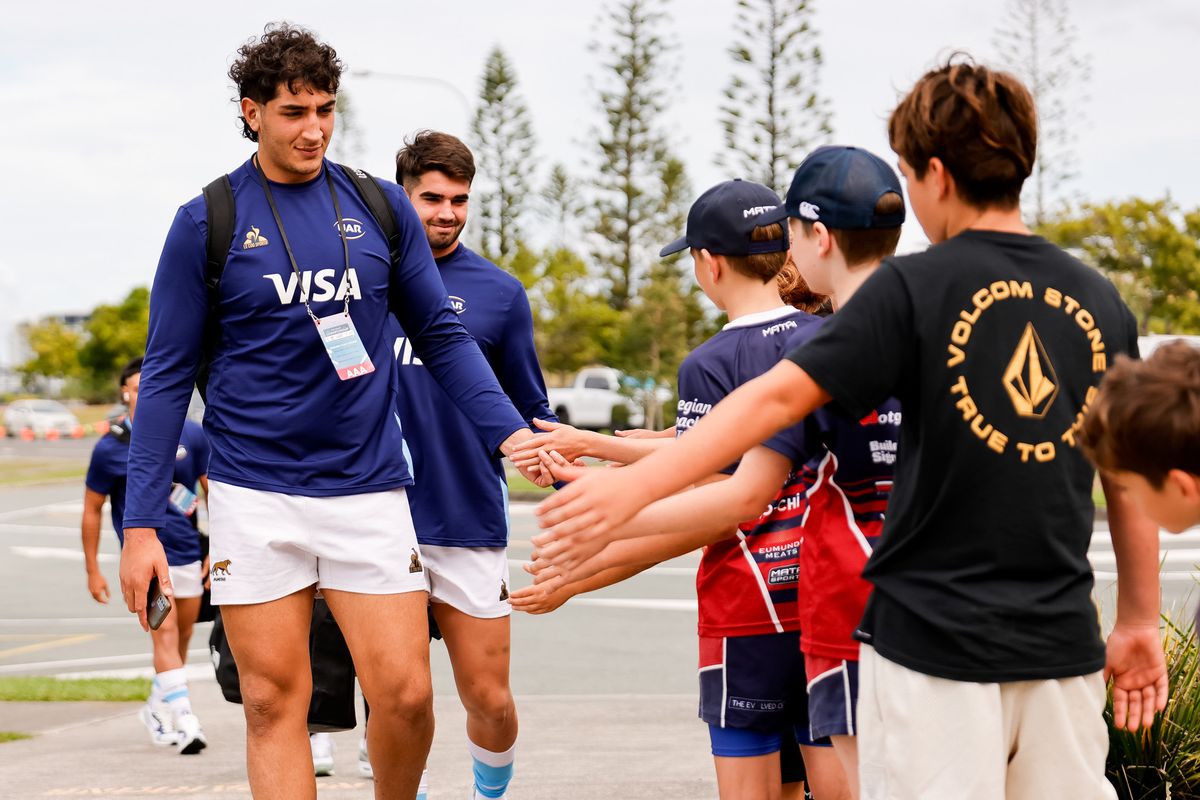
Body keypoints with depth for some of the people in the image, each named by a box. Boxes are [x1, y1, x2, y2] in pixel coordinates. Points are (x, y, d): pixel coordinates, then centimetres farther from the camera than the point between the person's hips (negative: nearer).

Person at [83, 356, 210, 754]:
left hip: (187, 552, 4)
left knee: (181, 641, 12)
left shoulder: (190, 435, -1)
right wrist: (92, 570, 4)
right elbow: (92, 509, 4)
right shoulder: (111, 447, -6)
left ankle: (158, 707, 33)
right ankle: (185, 722, -23)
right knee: (165, 633, -18)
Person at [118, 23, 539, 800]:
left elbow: (442, 335, 11)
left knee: (405, 693, -4)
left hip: (369, 488, 1)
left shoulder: (381, 207, 6)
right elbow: (169, 376, 2)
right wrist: (142, 522, -3)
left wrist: (508, 431, -5)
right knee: (275, 702, 0)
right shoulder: (207, 223, 0)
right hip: (254, 495, -1)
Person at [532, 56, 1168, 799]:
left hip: (933, 636, -4)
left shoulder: (915, 287, -8)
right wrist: (1141, 621, 18)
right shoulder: (1099, 300, 5)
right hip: (1061, 642, 4)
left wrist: (636, 484, -15)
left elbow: (777, 398, -15)